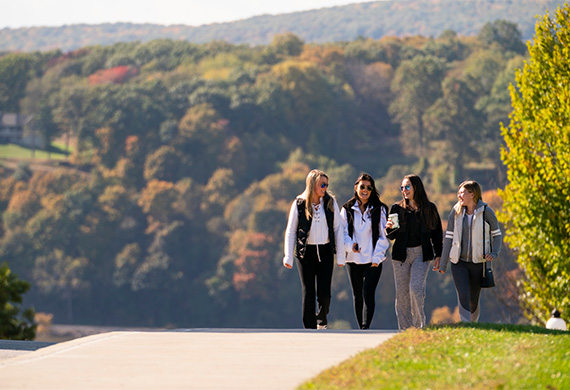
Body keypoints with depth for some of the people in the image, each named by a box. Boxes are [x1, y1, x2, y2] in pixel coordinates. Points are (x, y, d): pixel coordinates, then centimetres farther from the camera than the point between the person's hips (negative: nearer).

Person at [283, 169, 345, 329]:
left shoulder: (330, 203, 3)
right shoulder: (299, 204, -2)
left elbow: (338, 229, 6)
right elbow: (291, 231, 2)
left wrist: (340, 255, 2)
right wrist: (288, 256, -4)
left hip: (325, 252, 1)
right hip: (306, 253, -1)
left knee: (324, 293, -3)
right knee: (308, 292, -2)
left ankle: (321, 319, 25)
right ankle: (310, 327, 5)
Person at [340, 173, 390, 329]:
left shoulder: (379, 209, 2)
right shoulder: (347, 209, 6)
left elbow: (384, 236, 1)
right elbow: (342, 232, 6)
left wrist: (377, 257, -8)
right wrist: (350, 245, -15)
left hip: (373, 260, -3)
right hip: (353, 259, 3)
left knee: (368, 294, -15)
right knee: (357, 296, 9)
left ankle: (365, 328, -22)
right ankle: (361, 329, 18)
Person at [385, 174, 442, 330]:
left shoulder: (429, 208, 6)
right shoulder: (397, 208, 9)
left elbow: (437, 233, 10)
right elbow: (391, 236, 11)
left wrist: (438, 255, 4)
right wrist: (390, 228, -12)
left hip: (421, 254, -2)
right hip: (401, 254, 2)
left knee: (416, 288, -17)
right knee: (402, 293, 1)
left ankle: (419, 323, -2)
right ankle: (405, 329, 9)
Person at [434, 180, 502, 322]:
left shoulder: (486, 212, -3)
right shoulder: (456, 212, 2)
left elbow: (497, 235, 5)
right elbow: (449, 237, 6)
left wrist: (494, 253, -13)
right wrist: (443, 263, 5)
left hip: (478, 263, -1)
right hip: (459, 262, 1)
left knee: (473, 300, 7)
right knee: (463, 295, -17)